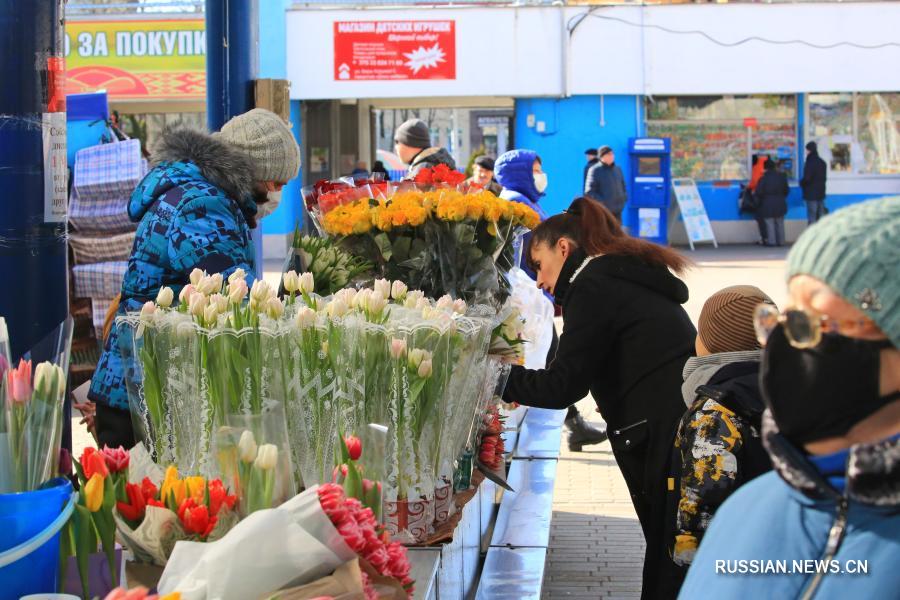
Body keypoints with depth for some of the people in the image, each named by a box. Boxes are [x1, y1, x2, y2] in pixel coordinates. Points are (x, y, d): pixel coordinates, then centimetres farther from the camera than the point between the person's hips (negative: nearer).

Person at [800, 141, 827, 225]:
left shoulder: (810, 163, -16)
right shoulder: (822, 162, 10)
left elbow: (807, 178, -18)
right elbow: (824, 177, 16)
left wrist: (801, 183, 1)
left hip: (811, 193, -8)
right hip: (821, 192, 8)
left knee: (812, 218, -6)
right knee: (821, 216, 12)